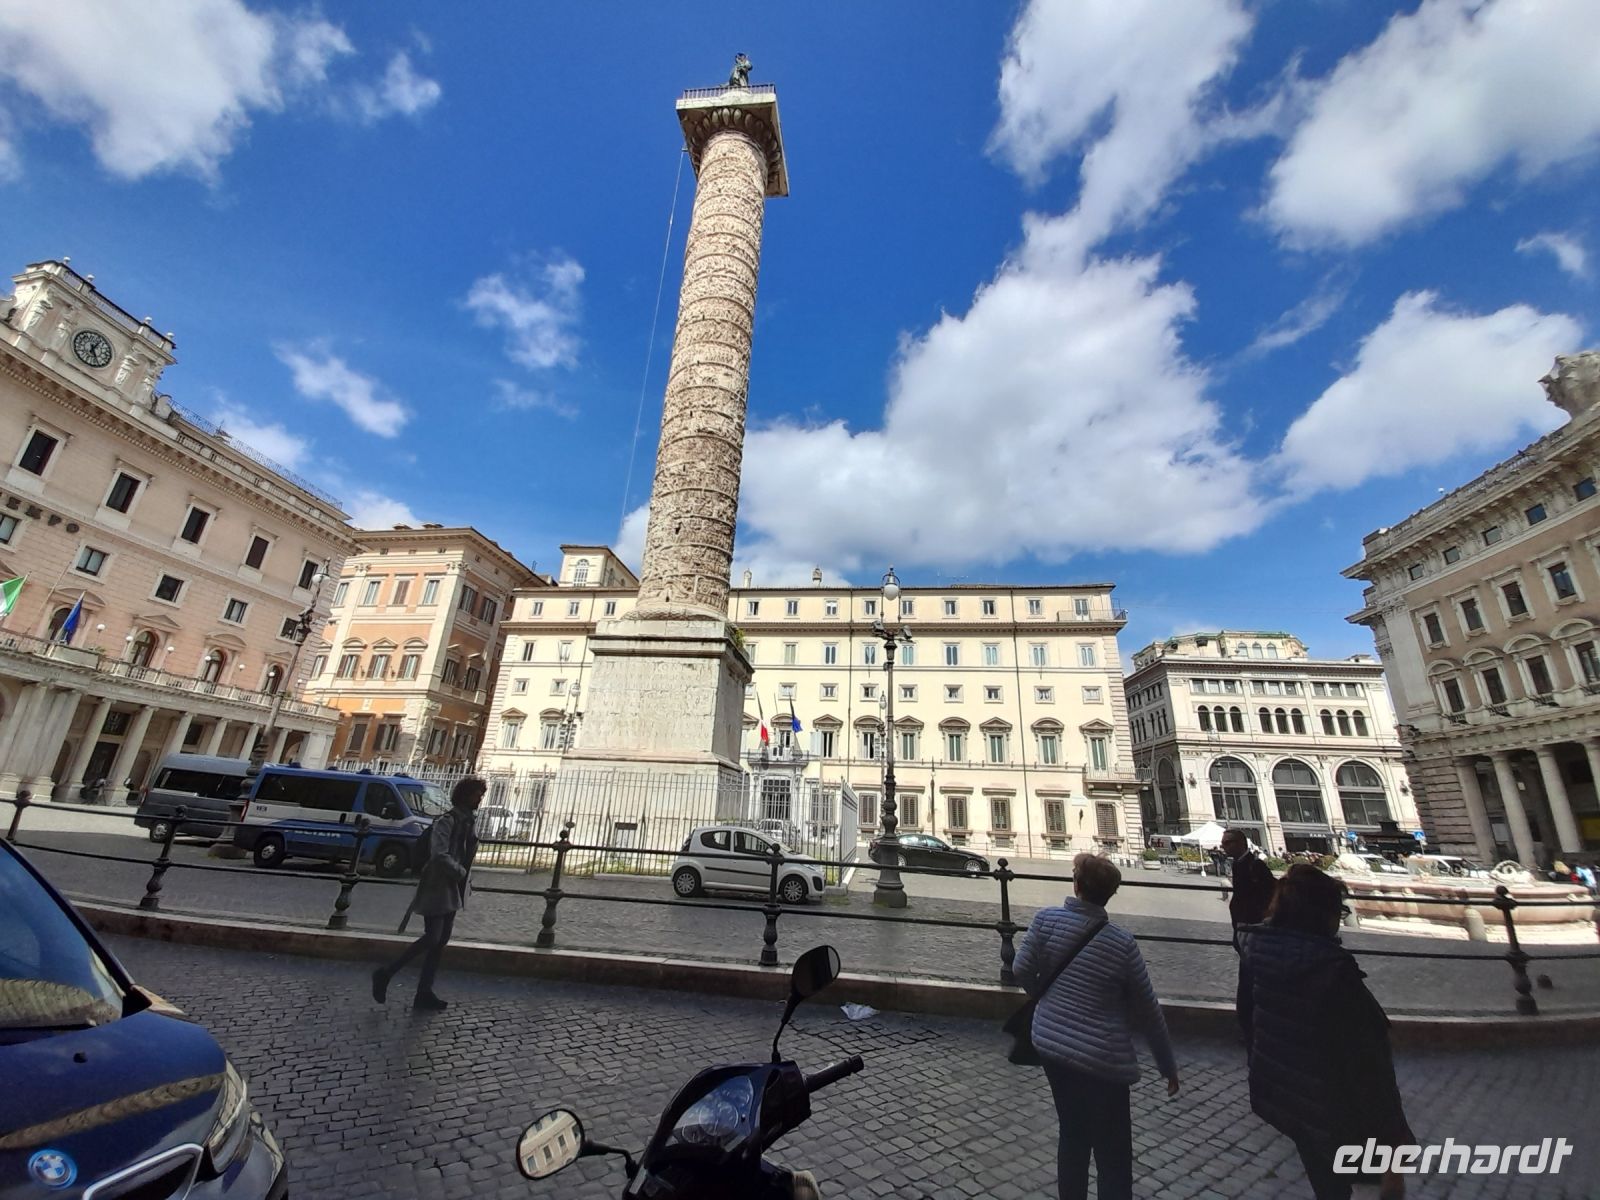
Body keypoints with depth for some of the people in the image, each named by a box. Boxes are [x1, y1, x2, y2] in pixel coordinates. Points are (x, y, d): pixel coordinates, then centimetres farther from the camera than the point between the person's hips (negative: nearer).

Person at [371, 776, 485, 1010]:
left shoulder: (471, 821, 8)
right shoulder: (446, 821, -17)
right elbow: (439, 855, -26)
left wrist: (464, 881, 12)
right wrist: (460, 872, -15)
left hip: (453, 890, 8)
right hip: (437, 888, -8)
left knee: (441, 941, 9)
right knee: (431, 939, -7)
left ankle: (424, 993, 17)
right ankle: (385, 974, 12)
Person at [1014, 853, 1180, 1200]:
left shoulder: (1046, 919, -10)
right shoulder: (1122, 943, -14)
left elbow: (1022, 970, -4)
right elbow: (1148, 1010, -5)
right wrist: (1168, 1065, 11)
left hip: (1051, 1044, 4)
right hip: (1102, 1059, -3)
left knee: (1072, 1135, 23)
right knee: (1112, 1155, 12)